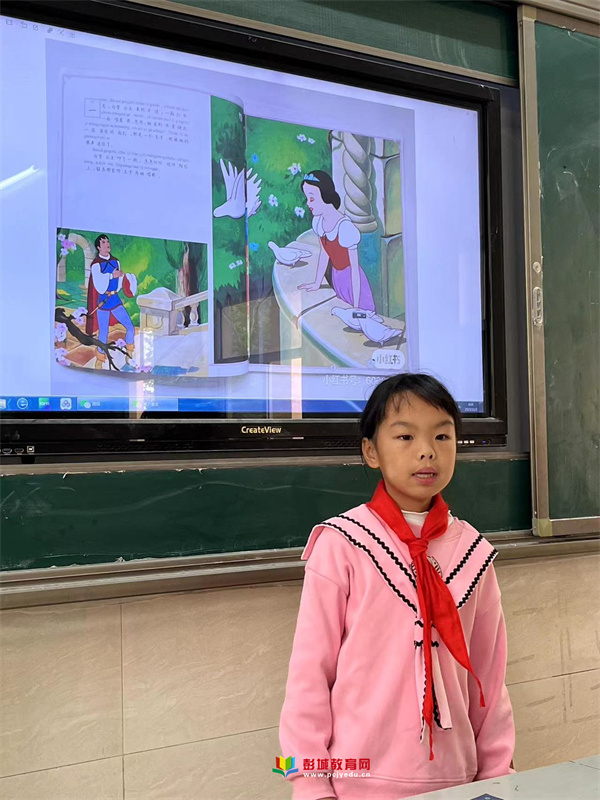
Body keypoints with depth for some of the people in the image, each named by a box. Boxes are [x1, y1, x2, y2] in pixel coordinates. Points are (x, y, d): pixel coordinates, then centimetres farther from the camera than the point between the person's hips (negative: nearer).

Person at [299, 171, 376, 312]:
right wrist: (317, 284, 20)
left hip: (352, 280, -8)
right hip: (337, 279, 8)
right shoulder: (318, 222, -6)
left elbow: (355, 267, -25)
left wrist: (357, 306, -21)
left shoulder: (345, 227, -29)